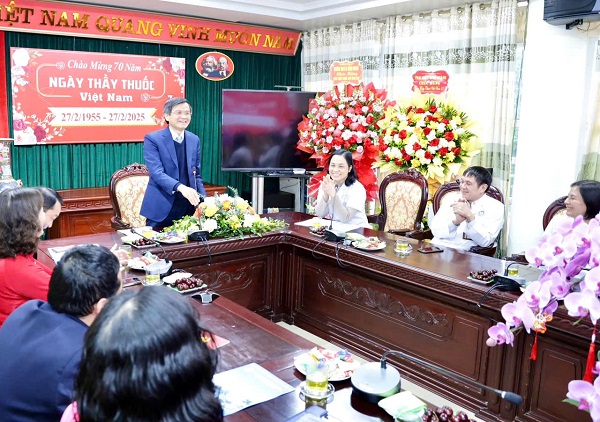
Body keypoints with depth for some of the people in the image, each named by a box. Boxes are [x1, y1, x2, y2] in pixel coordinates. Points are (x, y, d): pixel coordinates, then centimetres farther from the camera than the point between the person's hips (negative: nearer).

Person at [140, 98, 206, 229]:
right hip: (162, 207, -4)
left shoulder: (194, 140, 10)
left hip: (188, 207, 4)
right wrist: (180, 187, -34)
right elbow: (156, 172, -18)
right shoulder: (152, 139, -6)